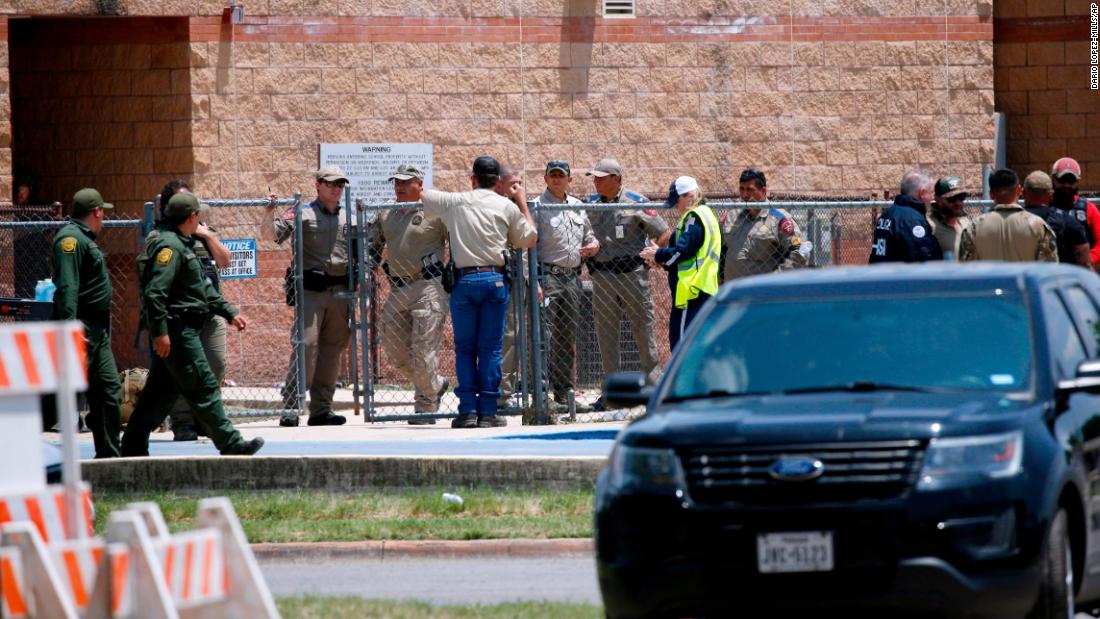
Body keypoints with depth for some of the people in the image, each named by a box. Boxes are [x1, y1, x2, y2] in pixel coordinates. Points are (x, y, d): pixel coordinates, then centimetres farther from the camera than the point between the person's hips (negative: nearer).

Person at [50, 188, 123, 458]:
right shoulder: (71, 239, -13)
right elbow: (67, 287, -23)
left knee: (109, 389, 9)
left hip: (97, 331, 10)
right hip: (81, 328, -10)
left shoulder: (85, 239, 20)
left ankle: (109, 454, 13)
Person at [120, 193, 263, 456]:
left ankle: (133, 446, 14)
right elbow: (155, 291, -22)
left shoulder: (184, 246, 20)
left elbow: (204, 288, 26)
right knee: (203, 387, -9)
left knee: (161, 391, 12)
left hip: (185, 329, 11)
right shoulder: (169, 246, -14)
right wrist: (160, 331, -25)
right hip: (177, 329, -11)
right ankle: (230, 445, -8)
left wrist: (230, 313, 22)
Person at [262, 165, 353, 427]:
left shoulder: (348, 218, 16)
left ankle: (321, 408, 12)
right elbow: (271, 234, -8)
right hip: (311, 289, -5)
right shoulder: (302, 214, 2)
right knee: (306, 345, -13)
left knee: (332, 349, 7)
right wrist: (269, 214, -26)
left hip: (340, 291, 5)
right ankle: (290, 407, -13)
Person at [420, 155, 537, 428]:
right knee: (491, 348, 3)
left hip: (464, 280, 0)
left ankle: (468, 410, -1)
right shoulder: (507, 207, 4)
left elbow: (420, 194, 19)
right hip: (495, 279, 0)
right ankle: (488, 411, 0)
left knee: (465, 347, 6)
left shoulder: (454, 201, 5)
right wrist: (522, 202, 24)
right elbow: (529, 239, 14)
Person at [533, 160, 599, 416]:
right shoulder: (537, 207, -5)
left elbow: (589, 236, 28)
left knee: (568, 338, 11)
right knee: (548, 337, -15)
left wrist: (594, 245, 2)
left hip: (573, 277, 7)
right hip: (548, 277, -7)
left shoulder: (578, 207, 16)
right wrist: (533, 282, -20)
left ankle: (565, 394, 17)